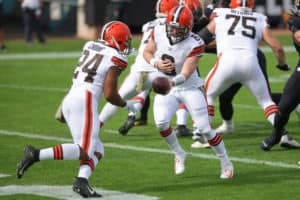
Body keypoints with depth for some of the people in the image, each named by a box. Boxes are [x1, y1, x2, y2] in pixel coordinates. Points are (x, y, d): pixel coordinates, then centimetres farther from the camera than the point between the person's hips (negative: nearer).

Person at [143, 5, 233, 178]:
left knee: (204, 128, -6)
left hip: (190, 88, -3)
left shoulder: (194, 44, -25)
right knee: (161, 122, -20)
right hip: (166, 88, 3)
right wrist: (157, 64, -17)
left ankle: (226, 162, 16)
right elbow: (147, 52, 4)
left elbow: (185, 75, -30)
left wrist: (171, 82, -50)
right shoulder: (159, 32, -13)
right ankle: (179, 154, 8)